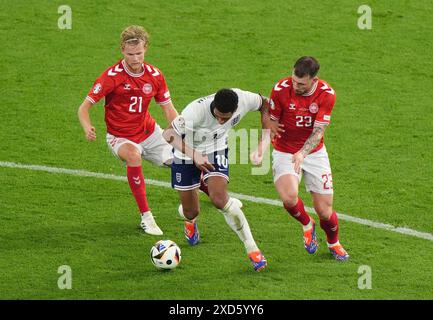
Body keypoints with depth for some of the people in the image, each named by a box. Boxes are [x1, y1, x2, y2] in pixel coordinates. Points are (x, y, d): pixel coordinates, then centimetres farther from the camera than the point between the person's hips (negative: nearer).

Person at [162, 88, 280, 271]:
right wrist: (194, 155, -50)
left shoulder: (243, 100, -26)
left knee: (219, 199, -24)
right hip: (186, 153, -1)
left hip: (216, 151, 1)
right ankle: (190, 221, 50)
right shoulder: (198, 109, -38)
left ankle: (252, 249, -13)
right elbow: (168, 133, -38)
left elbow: (264, 104, -3)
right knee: (191, 212, 7)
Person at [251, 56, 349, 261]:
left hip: (314, 153, 1)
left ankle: (333, 243, 34)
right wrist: (261, 148, -25)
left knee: (325, 211, -1)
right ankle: (307, 225, 7)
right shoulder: (281, 89, -17)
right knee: (289, 197, -28)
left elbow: (318, 132, -19)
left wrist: (302, 153, -36)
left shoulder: (326, 94, -17)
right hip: (284, 153, -1)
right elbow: (270, 123, -7)